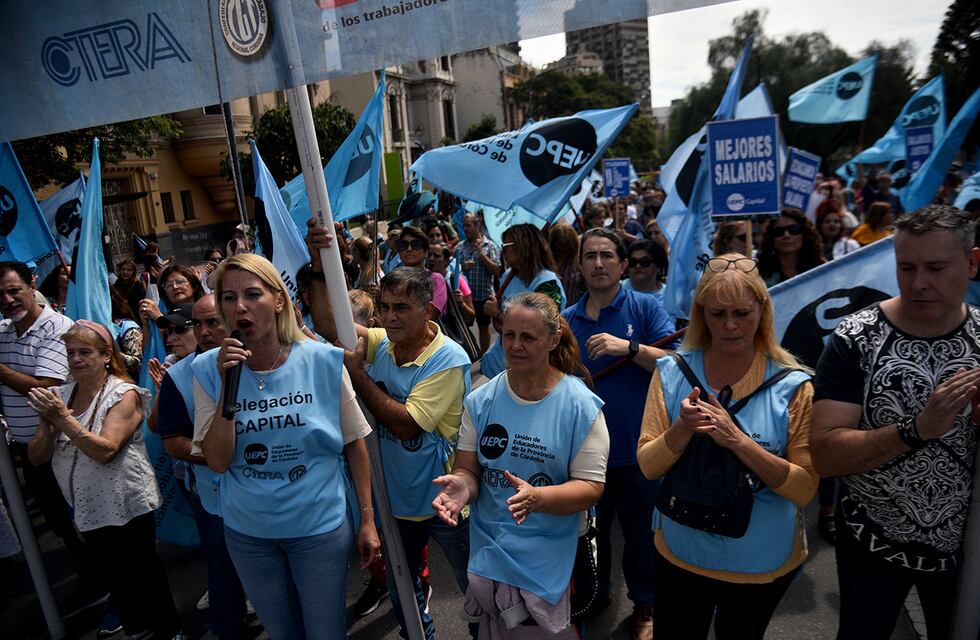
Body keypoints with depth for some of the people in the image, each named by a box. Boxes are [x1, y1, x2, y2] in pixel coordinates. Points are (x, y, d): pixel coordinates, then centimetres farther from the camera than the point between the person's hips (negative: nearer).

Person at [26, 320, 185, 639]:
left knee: (143, 572, 6)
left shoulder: (124, 394, -13)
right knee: (113, 575, 21)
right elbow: (36, 457, 2)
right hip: (86, 509, 6)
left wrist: (63, 418, -26)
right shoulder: (60, 396, 3)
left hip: (127, 506, -6)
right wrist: (48, 425, -17)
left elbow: (105, 450, -23)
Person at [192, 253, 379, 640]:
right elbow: (218, 462, -11)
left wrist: (367, 519, -2)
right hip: (247, 533, 2)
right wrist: (228, 385, -22)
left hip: (321, 526, -2)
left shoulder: (323, 362, -14)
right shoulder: (209, 370, -9)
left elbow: (354, 444, -5)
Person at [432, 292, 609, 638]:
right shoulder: (481, 400, -3)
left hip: (546, 560, -3)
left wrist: (536, 498, -30)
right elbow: (468, 469, 0)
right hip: (487, 553, 3)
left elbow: (590, 487, -12)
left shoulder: (581, 406, -13)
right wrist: (462, 486, -24)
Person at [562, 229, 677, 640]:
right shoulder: (567, 319, 2)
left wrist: (629, 347, -29)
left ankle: (645, 605, 39)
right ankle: (593, 594, 46)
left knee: (640, 534, 15)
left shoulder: (645, 307, -7)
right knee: (590, 529, 21)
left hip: (636, 448, -3)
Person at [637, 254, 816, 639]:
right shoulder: (672, 373, -8)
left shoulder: (792, 386, -13)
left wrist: (737, 440, -28)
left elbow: (804, 489, -14)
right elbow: (648, 467, -8)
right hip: (680, 554, 1)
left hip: (763, 561, -1)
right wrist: (684, 428, -27)